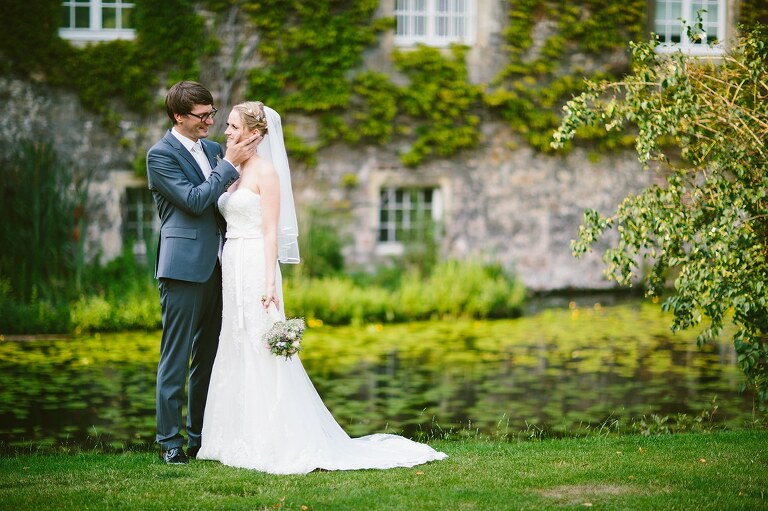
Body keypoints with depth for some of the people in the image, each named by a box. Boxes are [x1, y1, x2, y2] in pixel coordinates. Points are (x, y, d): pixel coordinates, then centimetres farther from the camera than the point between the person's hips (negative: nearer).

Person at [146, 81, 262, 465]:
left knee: (207, 356, 11)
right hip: (183, 267, -7)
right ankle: (170, 441, 2)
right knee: (176, 357, -3)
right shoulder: (161, 155, -7)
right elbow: (195, 200, -16)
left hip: (214, 266, 7)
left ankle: (200, 436, 19)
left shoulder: (213, 150, 15)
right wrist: (230, 164, -14)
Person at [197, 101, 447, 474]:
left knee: (260, 356, -6)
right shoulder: (233, 171, 15)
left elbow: (271, 231, -14)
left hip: (255, 268, -8)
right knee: (235, 355, 9)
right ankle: (244, 440, 14)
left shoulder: (265, 171, -9)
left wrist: (269, 282, -20)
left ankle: (273, 444, -2)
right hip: (231, 270, 8)